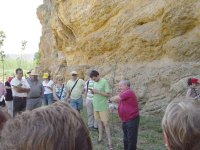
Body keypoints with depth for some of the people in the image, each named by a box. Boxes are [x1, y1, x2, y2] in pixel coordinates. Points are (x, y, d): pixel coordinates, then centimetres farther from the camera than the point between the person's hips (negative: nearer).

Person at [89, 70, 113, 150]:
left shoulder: (104, 82, -13)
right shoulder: (95, 82, 8)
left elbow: (108, 94, -15)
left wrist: (98, 92, -22)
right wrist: (93, 91, -6)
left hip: (103, 107, -7)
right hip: (96, 106, 7)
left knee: (106, 124, -4)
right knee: (99, 122, 15)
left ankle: (110, 143, 2)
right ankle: (100, 138, 28)